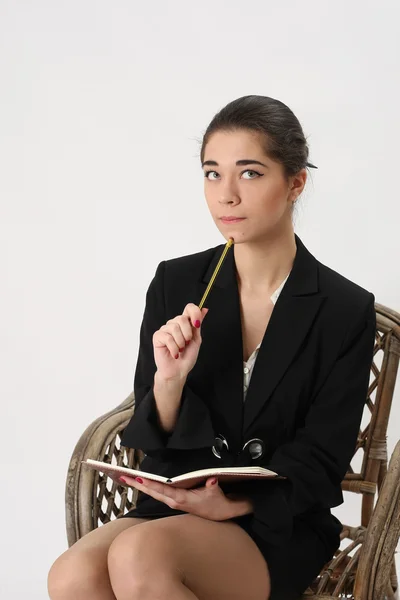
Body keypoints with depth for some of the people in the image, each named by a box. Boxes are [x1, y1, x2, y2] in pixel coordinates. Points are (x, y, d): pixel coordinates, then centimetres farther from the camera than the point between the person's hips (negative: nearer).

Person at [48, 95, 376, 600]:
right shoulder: (175, 284, 2)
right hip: (174, 504, 3)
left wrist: (232, 505, -18)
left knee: (140, 555, -33)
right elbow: (152, 441, 5)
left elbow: (318, 467, -3)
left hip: (279, 527, -3)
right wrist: (169, 380, -16)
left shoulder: (345, 311, -5)